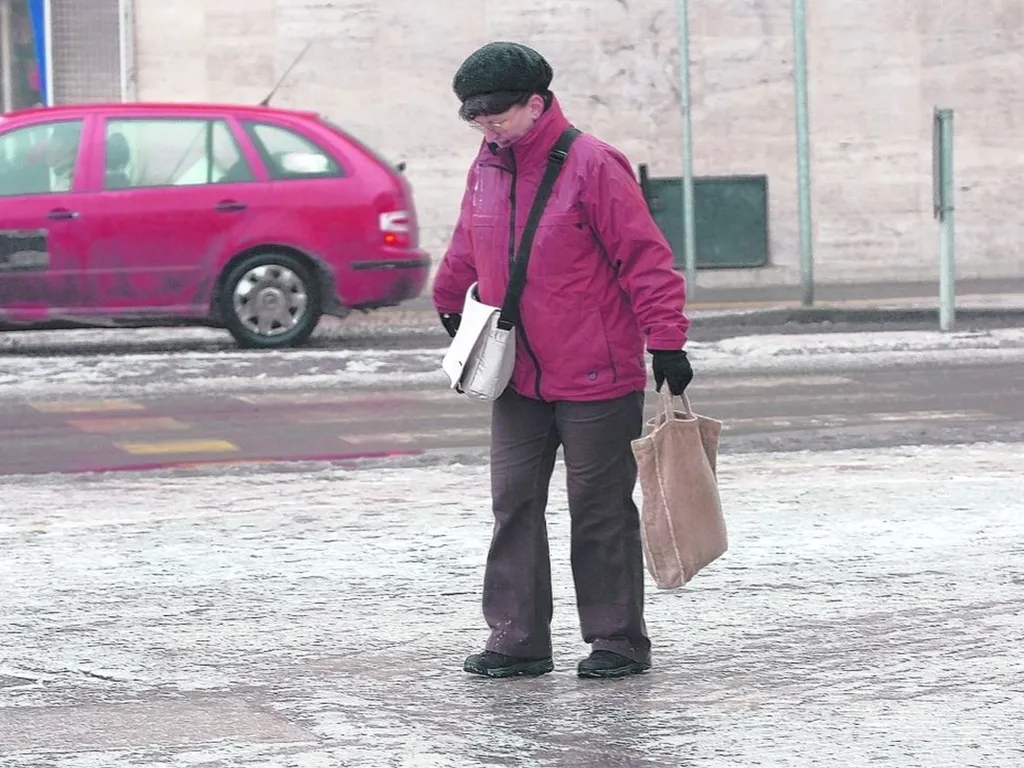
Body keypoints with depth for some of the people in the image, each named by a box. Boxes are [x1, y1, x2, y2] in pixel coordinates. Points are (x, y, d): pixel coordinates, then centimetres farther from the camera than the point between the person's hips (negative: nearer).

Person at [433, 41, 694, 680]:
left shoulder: (592, 165, -14)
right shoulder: (487, 170, 7)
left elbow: (644, 256, -15)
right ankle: (518, 640, 10)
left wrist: (666, 340, -19)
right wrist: (449, 304, 39)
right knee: (514, 504, 4)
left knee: (601, 512, 2)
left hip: (596, 380, -6)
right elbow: (468, 249, 26)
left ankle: (618, 641, 12)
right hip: (518, 379, 6)